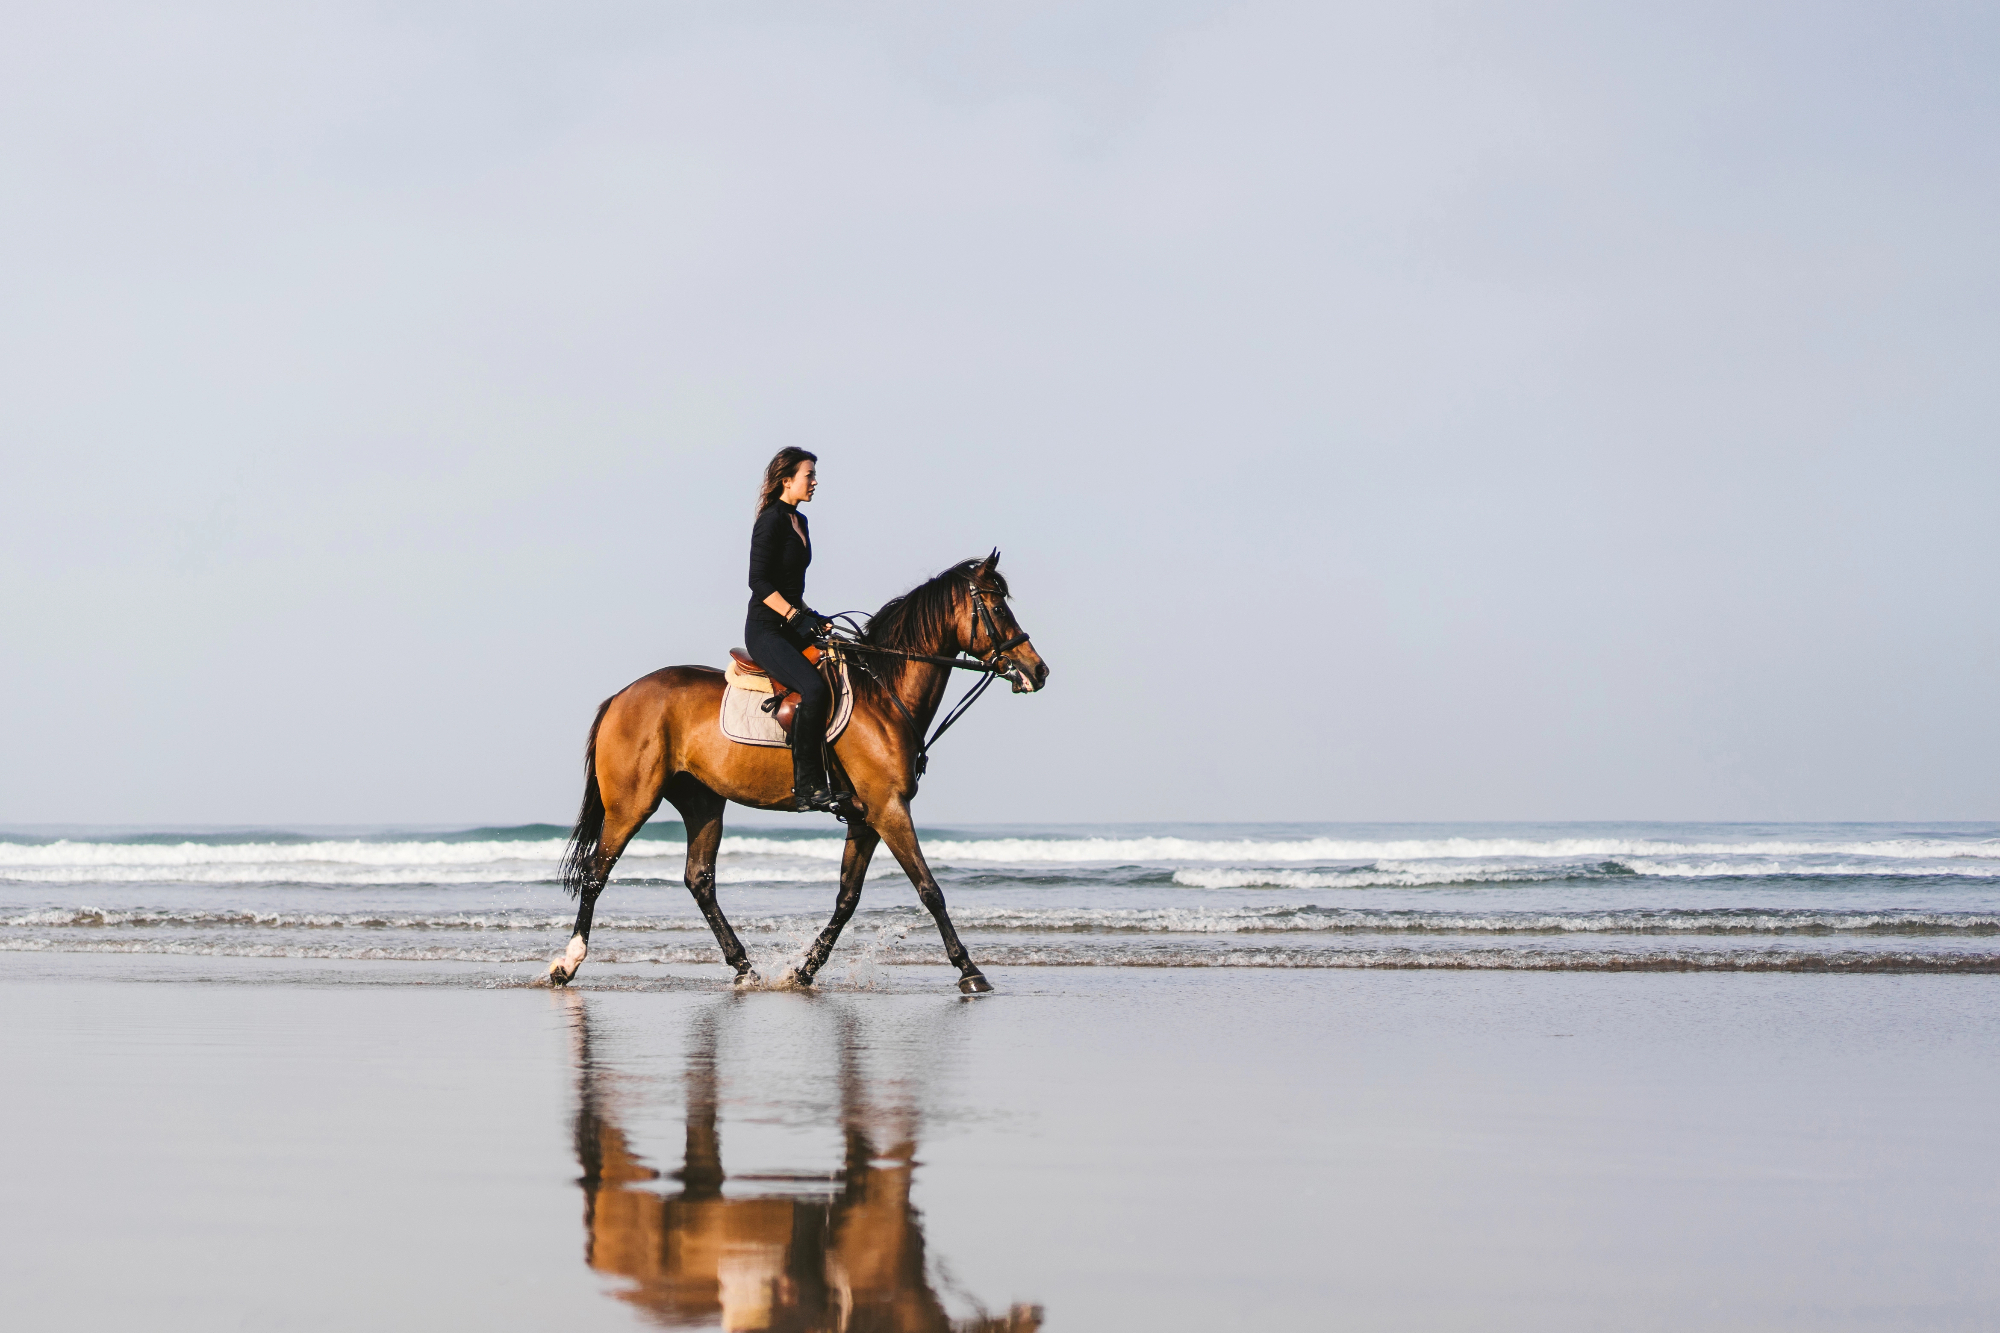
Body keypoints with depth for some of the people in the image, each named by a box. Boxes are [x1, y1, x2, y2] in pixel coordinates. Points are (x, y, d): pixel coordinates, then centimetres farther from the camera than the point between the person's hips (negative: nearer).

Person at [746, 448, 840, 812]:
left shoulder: (799, 522, 17)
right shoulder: (771, 521, -11)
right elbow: (759, 582, -17)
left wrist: (812, 617, 11)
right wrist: (796, 616, -23)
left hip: (792, 629, 10)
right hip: (766, 631, -10)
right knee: (814, 689, -30)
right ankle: (807, 787, -27)